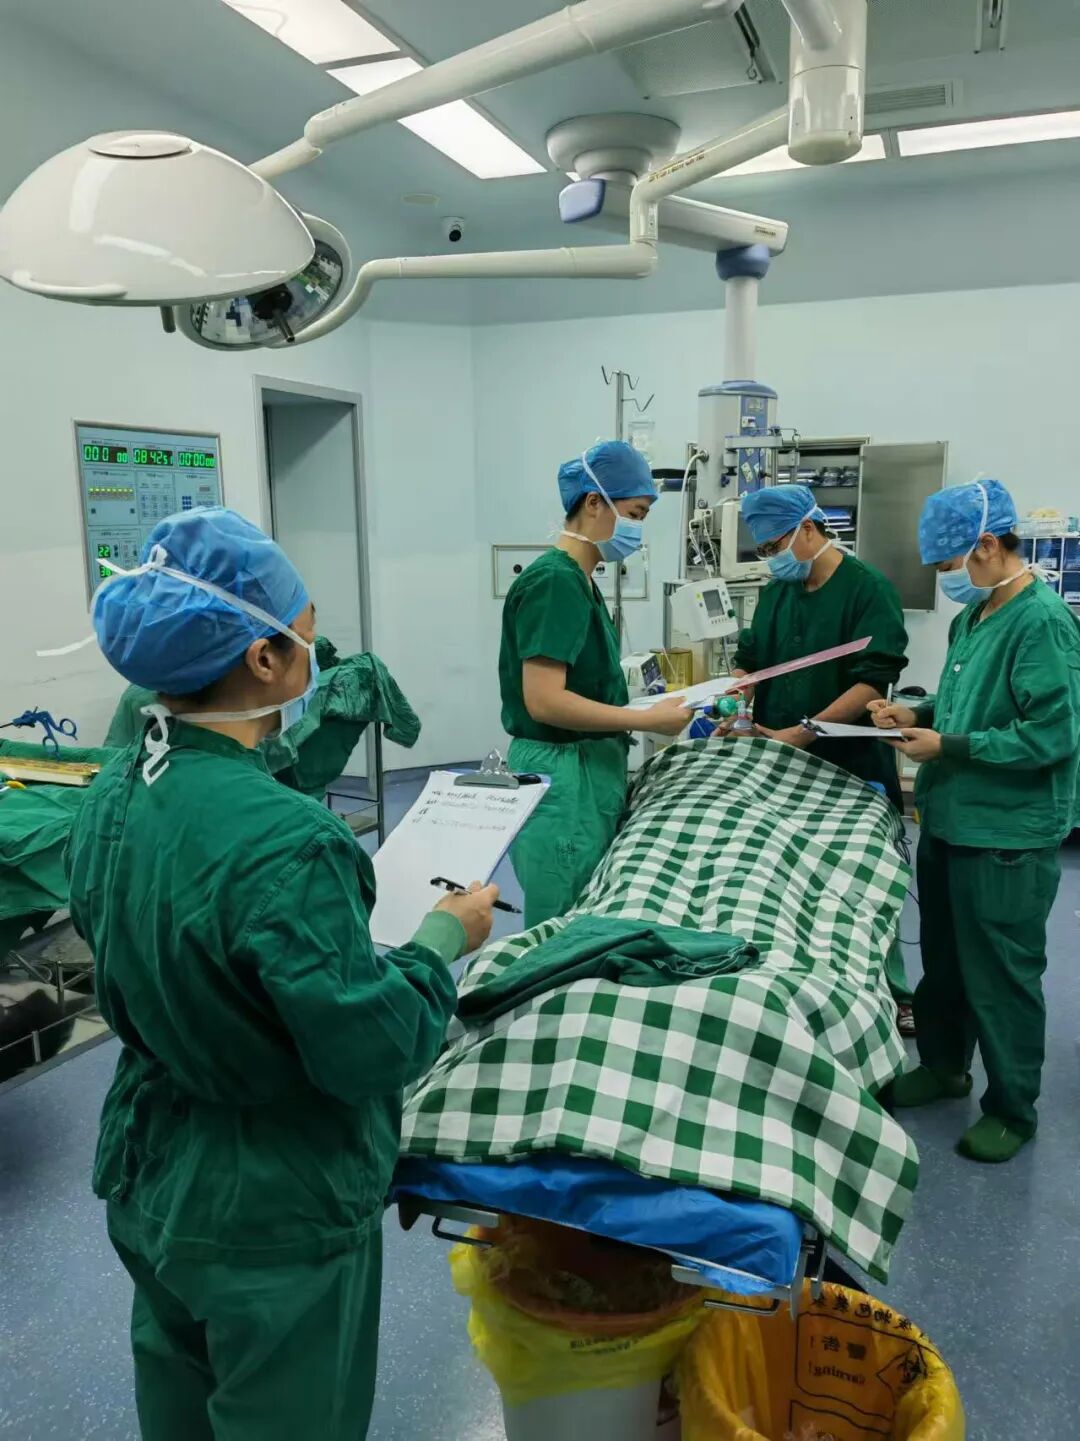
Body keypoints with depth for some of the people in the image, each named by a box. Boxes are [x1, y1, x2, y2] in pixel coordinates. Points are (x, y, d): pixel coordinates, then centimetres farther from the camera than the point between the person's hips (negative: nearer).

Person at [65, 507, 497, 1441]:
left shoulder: (111, 800, -7)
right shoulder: (284, 840, -34)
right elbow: (370, 1051, -27)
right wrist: (444, 940, -12)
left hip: (147, 1184, 7)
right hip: (272, 1221, -7)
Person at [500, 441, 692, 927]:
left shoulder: (579, 580, 14)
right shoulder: (554, 581, -16)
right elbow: (544, 701, -23)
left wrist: (645, 706, 8)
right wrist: (648, 720, -17)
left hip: (591, 772, 10)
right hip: (561, 777, -10)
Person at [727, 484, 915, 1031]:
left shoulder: (868, 588, -9)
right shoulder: (776, 592, 11)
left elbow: (872, 683, -18)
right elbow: (749, 659, 18)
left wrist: (800, 733, -23)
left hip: (851, 767, -5)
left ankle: (893, 992, 22)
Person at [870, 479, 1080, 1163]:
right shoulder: (973, 615, 8)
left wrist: (947, 746, -21)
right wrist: (920, 714, 3)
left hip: (1007, 836, -9)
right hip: (951, 820, 9)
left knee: (1002, 977, 6)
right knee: (944, 958, 21)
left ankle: (1012, 1110, 24)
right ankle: (945, 1066, 41)